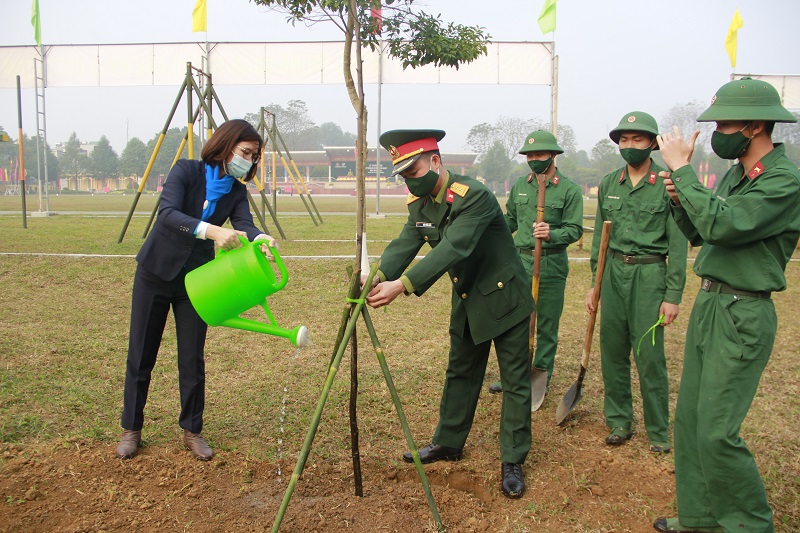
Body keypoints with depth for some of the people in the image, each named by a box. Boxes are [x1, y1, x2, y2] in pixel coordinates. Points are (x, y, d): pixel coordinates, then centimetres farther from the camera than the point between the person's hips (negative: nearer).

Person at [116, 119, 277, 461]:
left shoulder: (237, 191, -2)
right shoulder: (186, 171, -13)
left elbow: (244, 225, -19)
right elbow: (167, 214, -28)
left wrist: (260, 238, -42)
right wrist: (211, 231, -44)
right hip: (156, 273, -2)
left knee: (192, 359, 3)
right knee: (140, 355, 6)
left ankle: (192, 431, 19)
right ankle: (131, 429, 22)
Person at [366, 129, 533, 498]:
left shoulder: (473, 196, -27)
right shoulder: (420, 203, -1)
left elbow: (453, 248, -37)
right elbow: (404, 244, -12)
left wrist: (403, 285, -45)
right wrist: (379, 276, -33)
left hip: (504, 298, -8)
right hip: (467, 301, 8)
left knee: (515, 381, 2)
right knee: (460, 373, 18)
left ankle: (512, 461, 13)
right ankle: (448, 443, 33)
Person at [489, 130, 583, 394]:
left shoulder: (569, 190, -5)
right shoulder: (519, 186, 10)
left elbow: (575, 229, -10)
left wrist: (551, 234, -27)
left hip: (551, 265, -4)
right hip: (520, 260, 4)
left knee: (547, 325, 5)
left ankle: (542, 377, 19)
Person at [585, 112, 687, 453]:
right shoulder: (608, 184, 9)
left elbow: (678, 243, -6)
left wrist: (673, 295, -9)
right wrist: (594, 283, 12)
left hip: (650, 274, -4)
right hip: (613, 272, 5)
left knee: (650, 355, -2)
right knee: (612, 351, 9)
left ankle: (659, 431, 14)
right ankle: (619, 422, 24)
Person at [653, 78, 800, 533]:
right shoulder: (736, 174, 12)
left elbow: (721, 225, -28)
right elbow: (698, 234, 17)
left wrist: (682, 169, -20)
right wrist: (680, 199, -1)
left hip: (742, 316, -9)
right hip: (709, 305, 9)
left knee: (716, 432, -6)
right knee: (689, 420, 13)